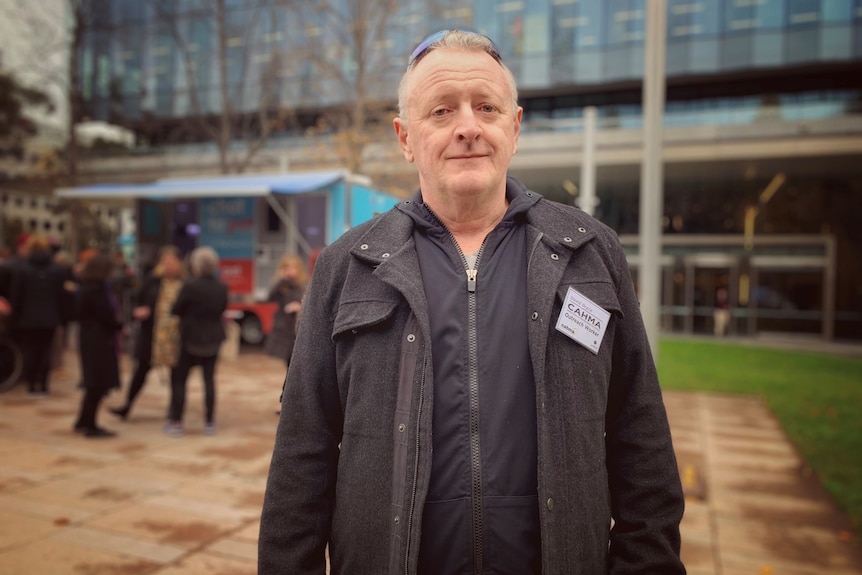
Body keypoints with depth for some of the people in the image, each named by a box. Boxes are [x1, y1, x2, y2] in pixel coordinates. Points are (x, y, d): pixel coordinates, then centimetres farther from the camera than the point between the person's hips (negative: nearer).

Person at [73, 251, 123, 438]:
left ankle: (83, 422, 27)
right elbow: (107, 316, -20)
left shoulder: (86, 287, 11)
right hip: (99, 341, -10)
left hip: (90, 339, 10)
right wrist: (120, 325, -2)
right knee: (99, 384, 0)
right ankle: (90, 426, 8)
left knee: (95, 383, 18)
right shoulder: (96, 289, -19)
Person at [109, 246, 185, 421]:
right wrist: (137, 311, -12)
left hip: (176, 337, -2)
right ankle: (127, 406, 21)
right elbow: (138, 300, 7)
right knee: (141, 369, 8)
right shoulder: (153, 280, 0)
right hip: (151, 334, 2)